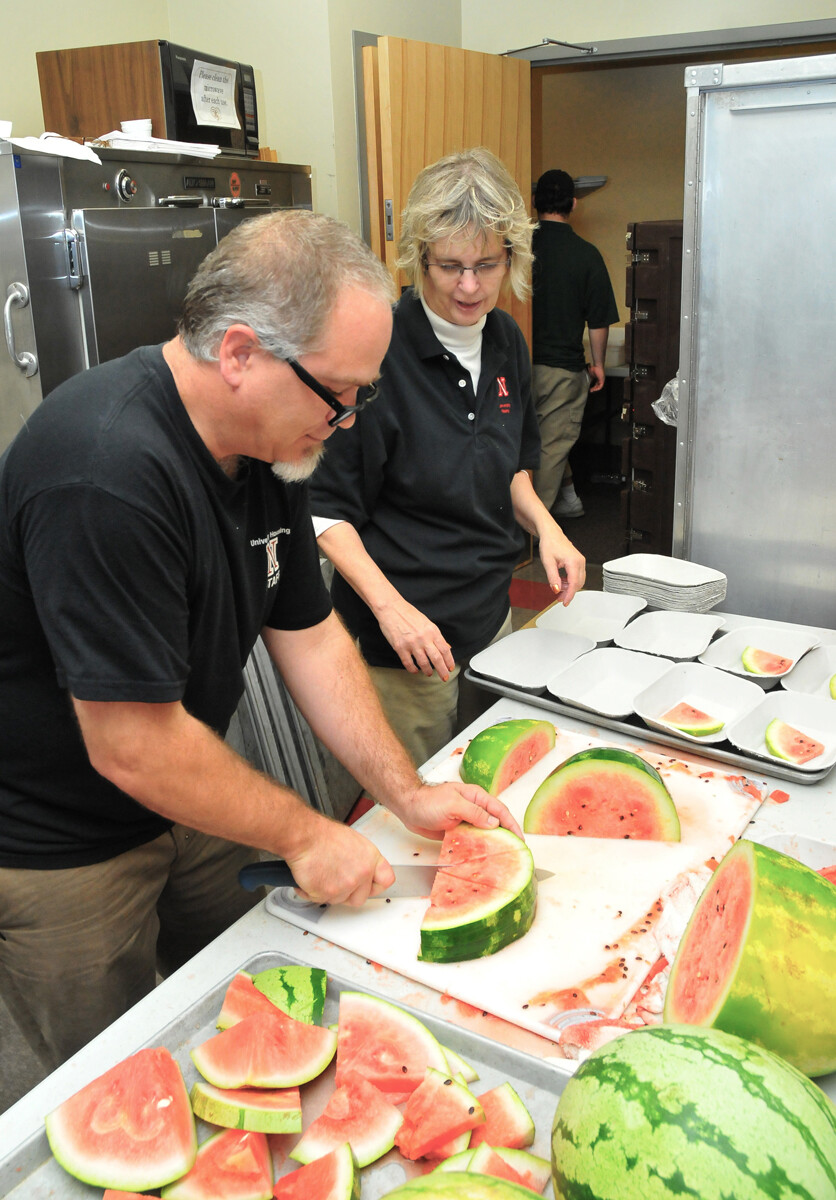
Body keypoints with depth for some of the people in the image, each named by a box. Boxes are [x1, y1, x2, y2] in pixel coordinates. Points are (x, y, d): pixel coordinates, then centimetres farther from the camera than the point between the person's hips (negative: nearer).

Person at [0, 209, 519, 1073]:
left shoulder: (269, 442, -4)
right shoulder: (109, 471, -34)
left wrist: (407, 793, -2)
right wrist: (303, 835, -17)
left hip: (179, 807, 8)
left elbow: (308, 632, 2)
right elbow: (134, 748, -30)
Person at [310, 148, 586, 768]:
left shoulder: (506, 340, 2)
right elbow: (326, 507, -16)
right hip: (403, 639, -7)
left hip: (492, 617, 7)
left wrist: (544, 525, -1)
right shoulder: (379, 351, -19)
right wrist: (389, 605, -24)